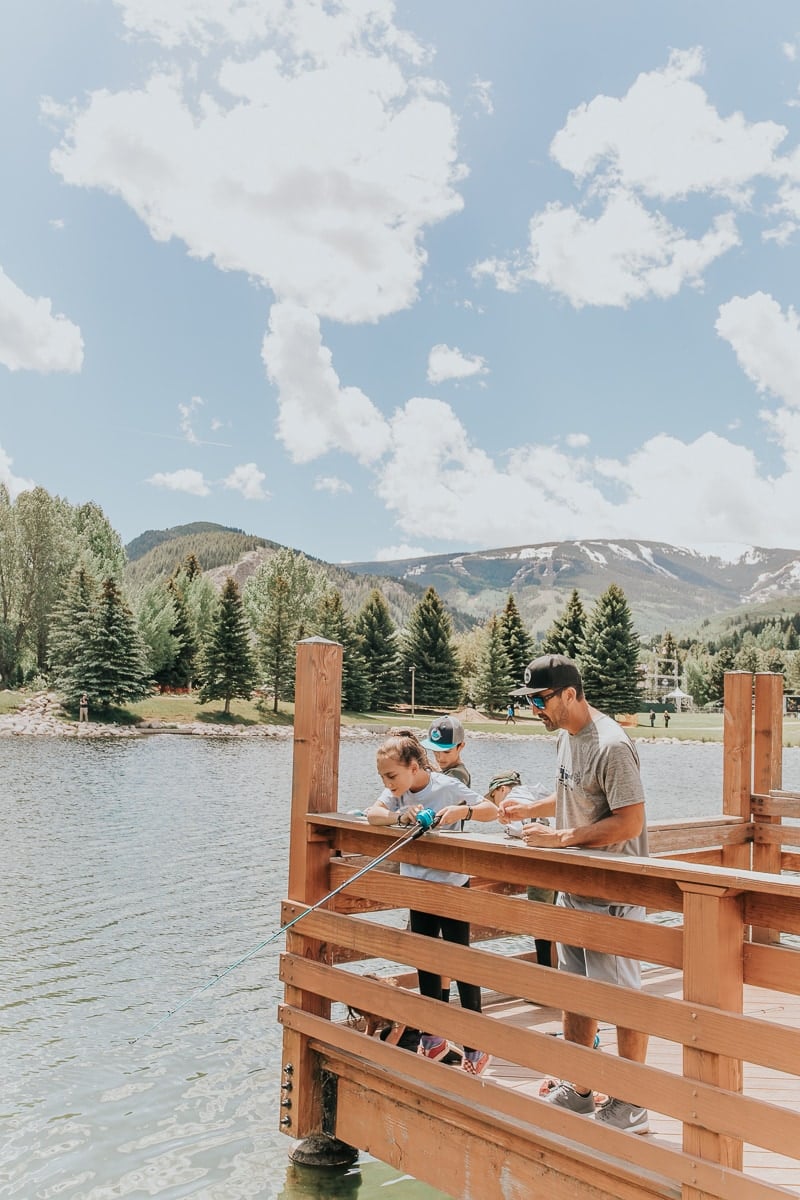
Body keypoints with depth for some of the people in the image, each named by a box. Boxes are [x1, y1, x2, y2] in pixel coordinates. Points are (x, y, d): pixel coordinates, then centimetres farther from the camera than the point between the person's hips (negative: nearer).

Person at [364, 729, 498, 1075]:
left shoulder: (446, 786, -17)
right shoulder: (399, 791, -2)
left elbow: (492, 810, -16)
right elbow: (372, 814, -15)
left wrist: (463, 810, -35)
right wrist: (400, 815, -33)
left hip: (452, 887, -6)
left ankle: (476, 1045, 11)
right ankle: (433, 1039, 28)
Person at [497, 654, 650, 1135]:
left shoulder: (612, 745, -21)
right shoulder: (566, 737, 8)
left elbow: (630, 822, -24)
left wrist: (560, 837, -22)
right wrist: (529, 808, 7)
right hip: (574, 887, 9)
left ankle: (631, 1105, 15)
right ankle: (578, 1089, 31)